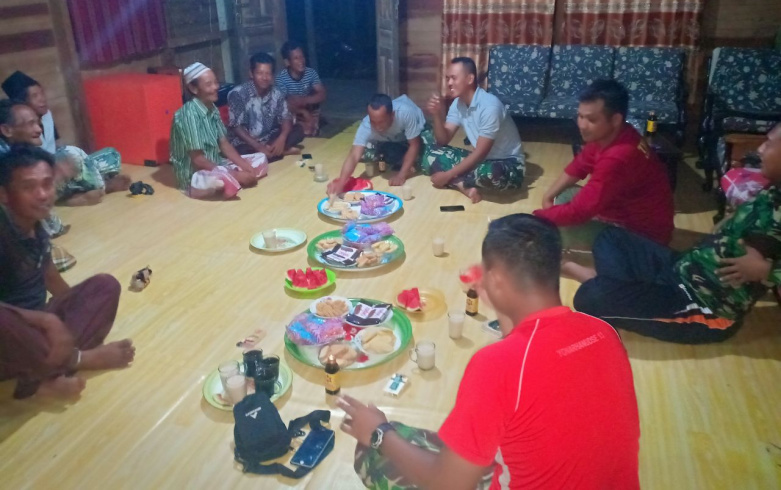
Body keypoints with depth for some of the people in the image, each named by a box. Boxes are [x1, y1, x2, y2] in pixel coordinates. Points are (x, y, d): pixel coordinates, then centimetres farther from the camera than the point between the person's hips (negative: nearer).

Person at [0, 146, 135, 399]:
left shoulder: (35, 227, 3)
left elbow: (51, 280, 13)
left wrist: (83, 309, 3)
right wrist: (47, 320, -32)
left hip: (33, 325, 8)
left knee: (105, 286, -6)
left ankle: (46, 376, -21)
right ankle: (80, 360, -15)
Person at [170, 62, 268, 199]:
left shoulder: (212, 109, 5)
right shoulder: (189, 114, -21)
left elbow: (224, 144, 8)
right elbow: (197, 159, -22)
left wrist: (247, 168, -7)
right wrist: (236, 175, -21)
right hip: (194, 174, -9)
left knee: (260, 159, 6)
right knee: (229, 180, -40)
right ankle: (196, 189, -9)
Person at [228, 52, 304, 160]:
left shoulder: (276, 94, -1)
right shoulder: (237, 94, -15)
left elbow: (286, 118, -1)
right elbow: (236, 126, -17)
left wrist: (282, 138, -23)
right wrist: (258, 146, -27)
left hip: (269, 140, 5)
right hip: (246, 143, -4)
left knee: (298, 130, -10)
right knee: (244, 152, -38)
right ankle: (283, 151, -20)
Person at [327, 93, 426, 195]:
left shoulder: (406, 113, -44)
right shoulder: (366, 126, -39)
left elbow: (414, 145, -33)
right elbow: (354, 156, -47)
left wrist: (402, 175, -38)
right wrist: (340, 183, -65)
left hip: (416, 134, -2)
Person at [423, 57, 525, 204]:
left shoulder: (489, 105, -26)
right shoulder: (458, 103, -1)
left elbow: (480, 153, -26)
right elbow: (443, 140, -1)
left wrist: (448, 175, -24)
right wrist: (438, 115, -19)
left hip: (508, 164, -7)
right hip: (479, 159, 7)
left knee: (490, 173, -43)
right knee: (430, 151, -7)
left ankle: (455, 182, -12)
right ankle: (464, 186, -21)